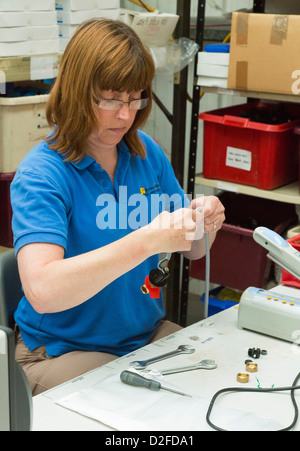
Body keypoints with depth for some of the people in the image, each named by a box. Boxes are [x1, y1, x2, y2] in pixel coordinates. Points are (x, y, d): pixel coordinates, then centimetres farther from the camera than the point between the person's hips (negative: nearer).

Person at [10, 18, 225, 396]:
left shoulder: (146, 152, 3)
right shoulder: (41, 173, -17)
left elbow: (191, 251, 11)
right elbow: (42, 291, -32)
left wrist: (204, 226, -13)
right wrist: (146, 241, -39)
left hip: (148, 333, 6)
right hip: (64, 349, -6)